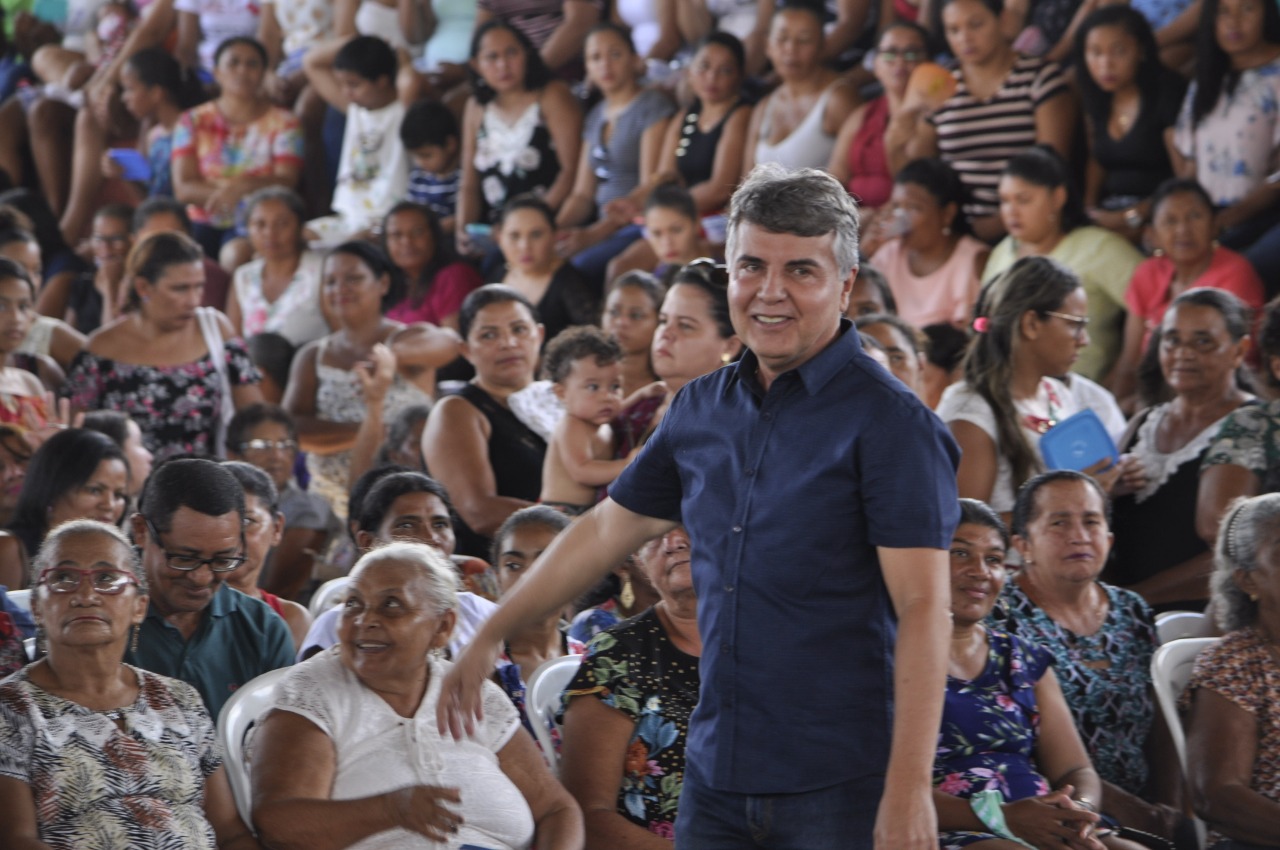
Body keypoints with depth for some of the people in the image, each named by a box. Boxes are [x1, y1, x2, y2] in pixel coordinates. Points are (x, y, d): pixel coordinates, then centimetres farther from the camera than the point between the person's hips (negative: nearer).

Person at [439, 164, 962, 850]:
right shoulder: (703, 408, 10)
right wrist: (487, 639, 25)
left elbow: (922, 609, -15)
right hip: (715, 780, 6)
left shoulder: (891, 423, -10)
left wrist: (909, 791, -21)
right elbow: (606, 530, 22)